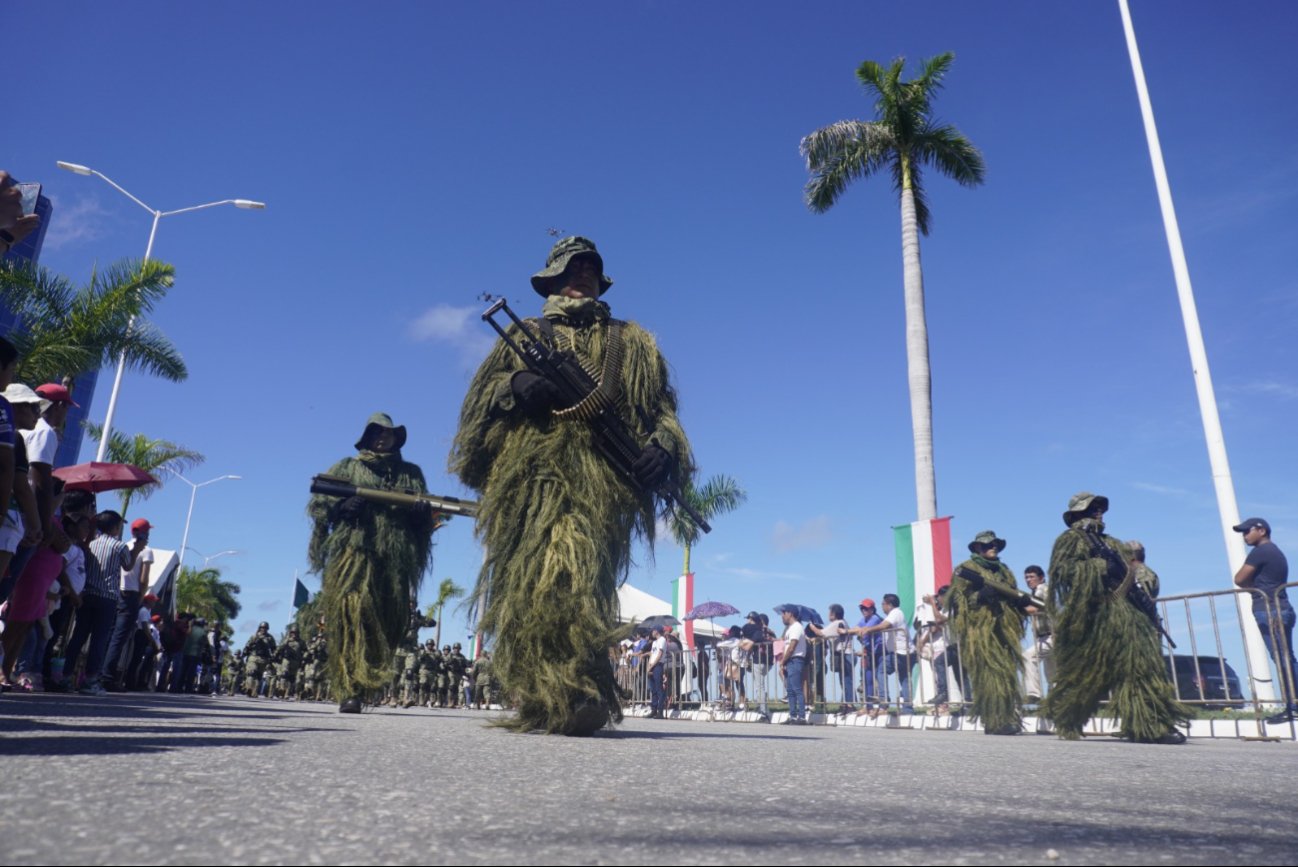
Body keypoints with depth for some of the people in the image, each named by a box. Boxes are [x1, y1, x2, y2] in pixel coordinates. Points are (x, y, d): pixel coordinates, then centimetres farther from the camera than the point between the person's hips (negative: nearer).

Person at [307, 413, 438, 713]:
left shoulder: (410, 473, 23)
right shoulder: (348, 467, 18)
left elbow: (425, 517, 19)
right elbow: (321, 502, 9)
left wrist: (421, 509, -6)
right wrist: (343, 504, -12)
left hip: (395, 556, 3)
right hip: (352, 550, -2)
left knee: (389, 620, -2)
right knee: (350, 614, -17)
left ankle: (364, 682, 12)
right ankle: (349, 692, -19)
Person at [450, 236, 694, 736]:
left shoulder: (631, 342, 25)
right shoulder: (525, 335, 25)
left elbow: (662, 408, 19)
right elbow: (481, 396, 17)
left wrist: (663, 444, -2)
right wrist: (515, 387, -5)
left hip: (600, 476, -1)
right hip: (529, 473, 1)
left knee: (579, 577, -17)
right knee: (528, 581, -11)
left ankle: (575, 701, -20)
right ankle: (546, 699, -8)